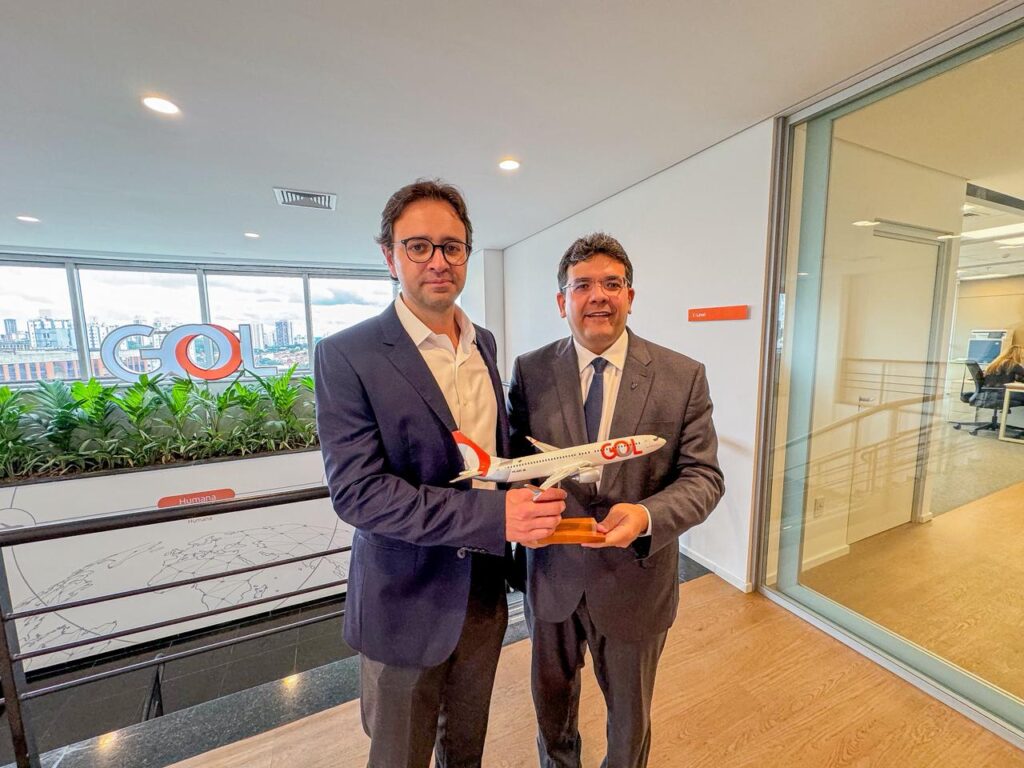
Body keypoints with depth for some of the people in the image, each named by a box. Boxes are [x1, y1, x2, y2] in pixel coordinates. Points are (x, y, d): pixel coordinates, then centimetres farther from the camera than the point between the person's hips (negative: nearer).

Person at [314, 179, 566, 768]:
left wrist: (530, 490, -6)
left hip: (486, 590, 5)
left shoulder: (484, 343, 2)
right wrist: (493, 515, -30)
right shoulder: (347, 355, -17)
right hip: (407, 603, -4)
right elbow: (356, 492, -23)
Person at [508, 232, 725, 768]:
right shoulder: (530, 371, -8)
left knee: (629, 711, 26)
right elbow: (512, 458, -2)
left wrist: (646, 516, -28)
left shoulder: (683, 377, -11)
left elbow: (703, 476, -10)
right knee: (552, 697, 29)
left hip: (635, 577, -1)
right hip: (553, 573, 2)